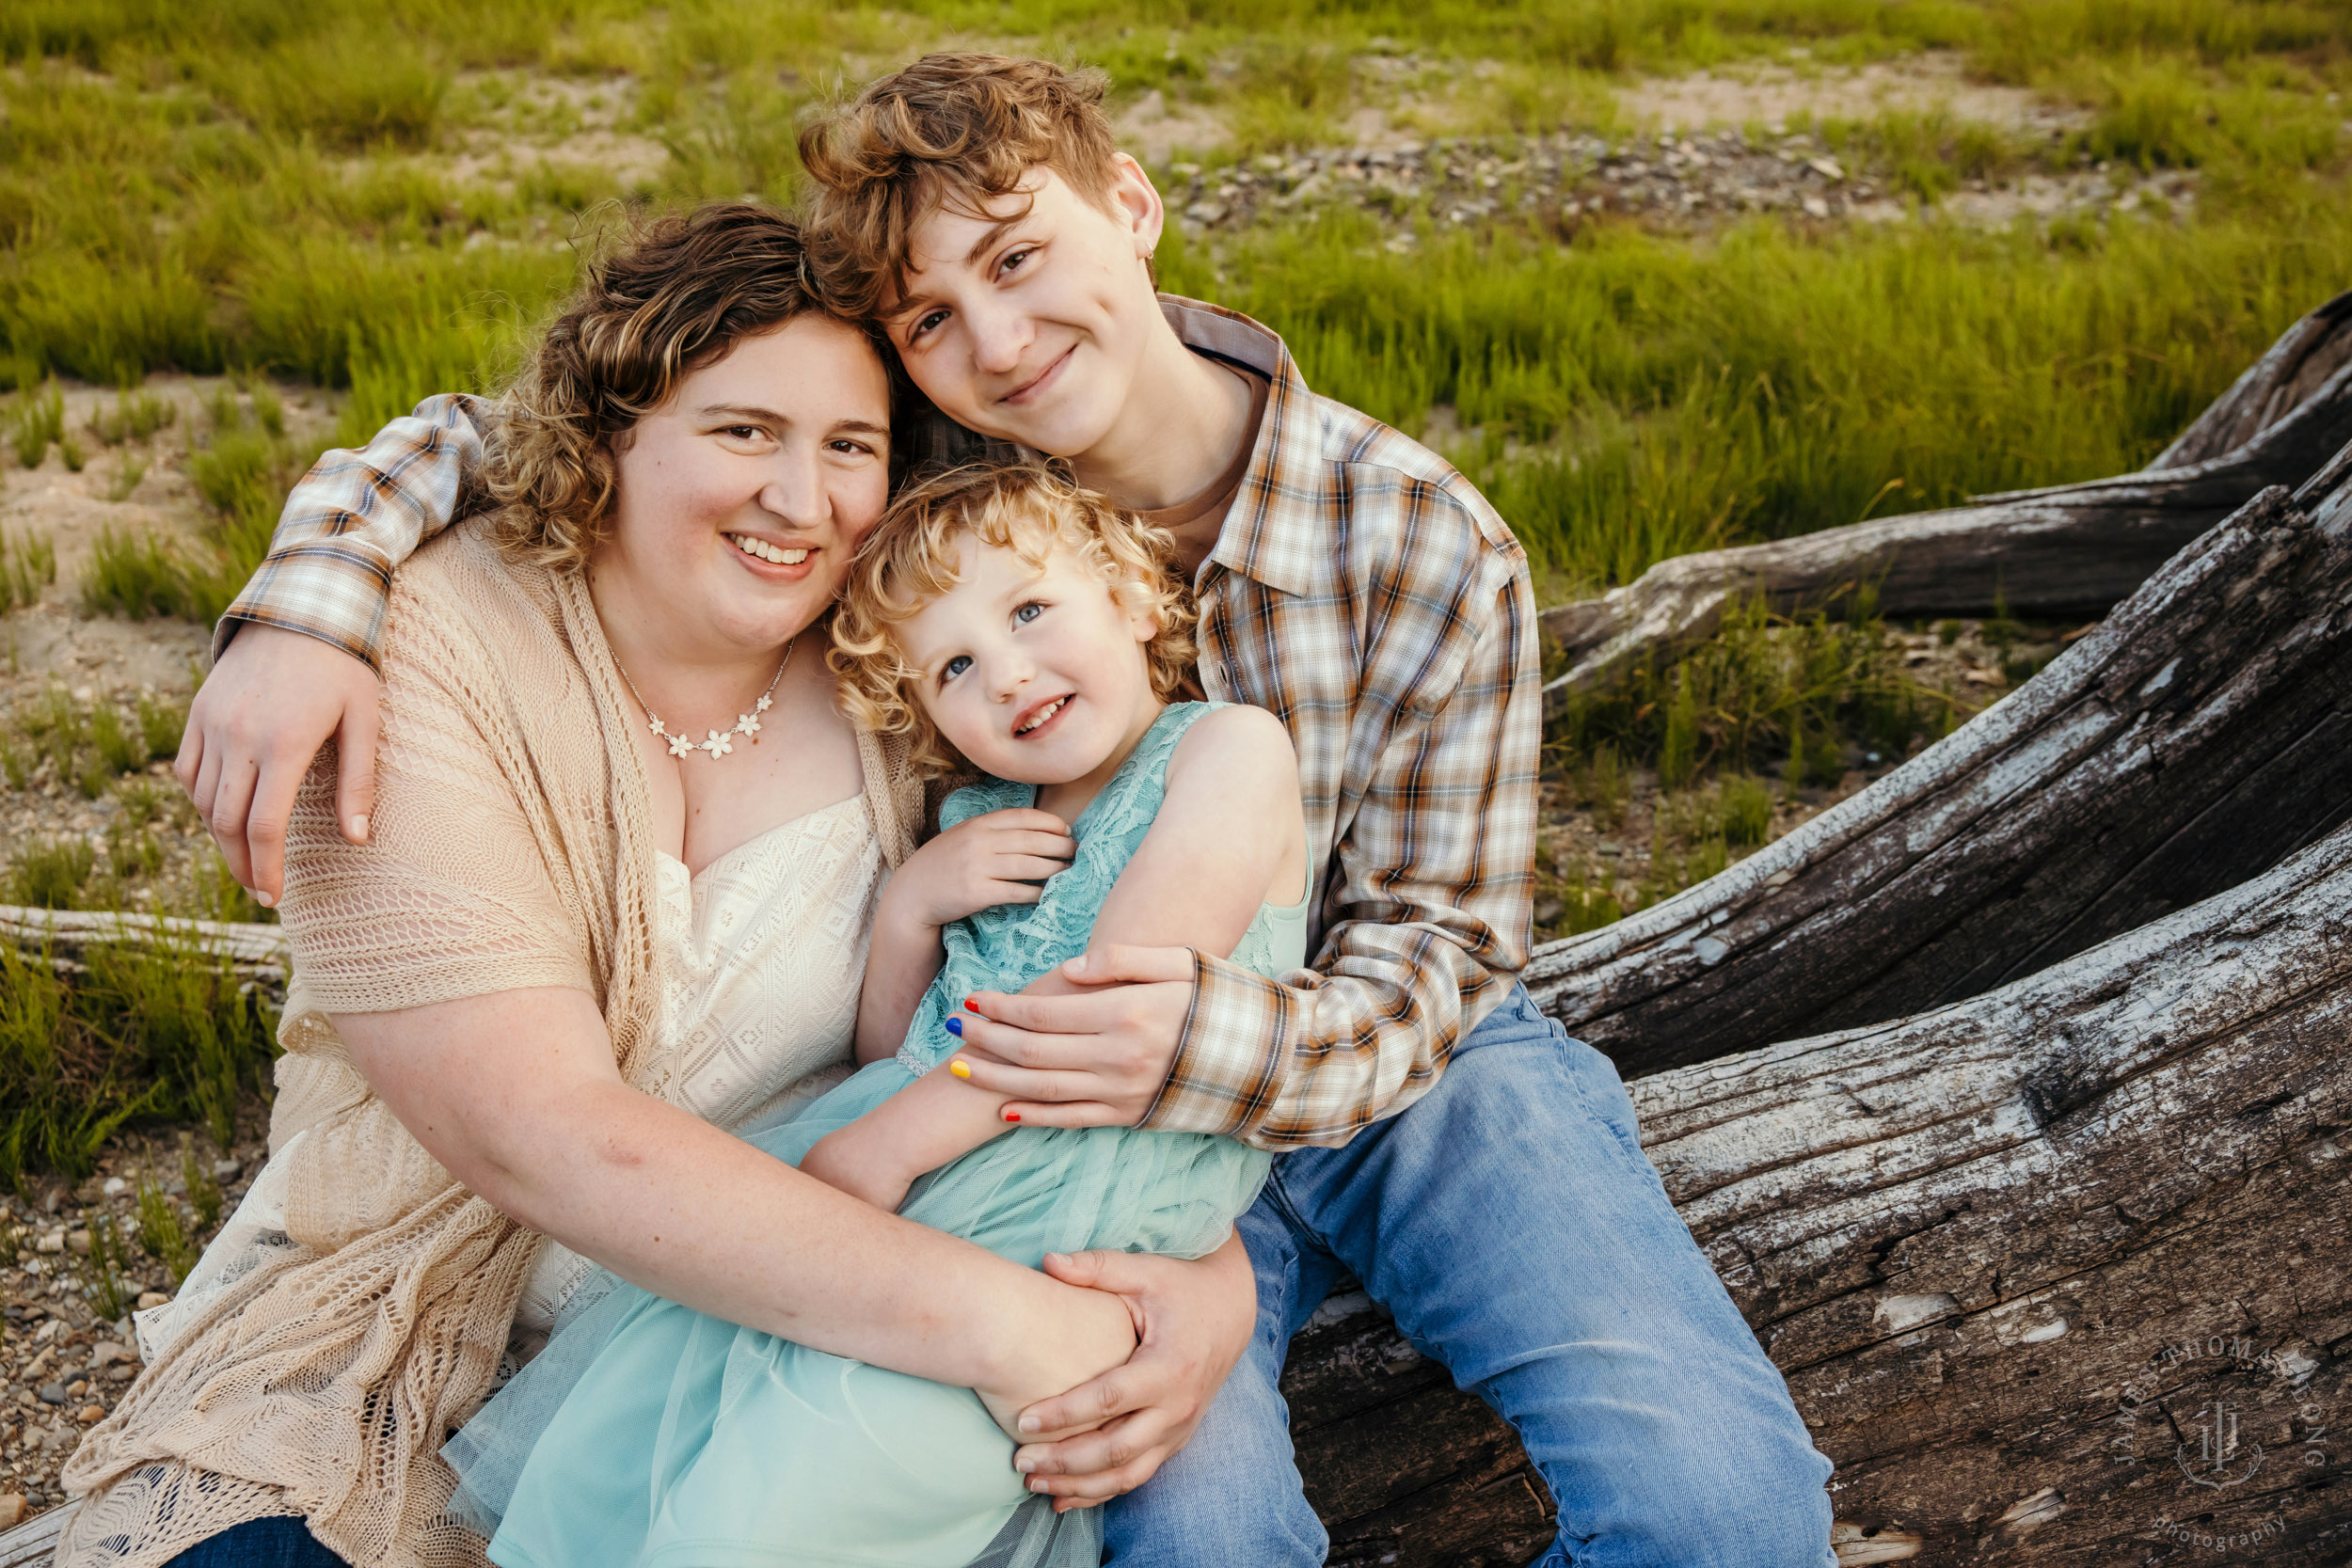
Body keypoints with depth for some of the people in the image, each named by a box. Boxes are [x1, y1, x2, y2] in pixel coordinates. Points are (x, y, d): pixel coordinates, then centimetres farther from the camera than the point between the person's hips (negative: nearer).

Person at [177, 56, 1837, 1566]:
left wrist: (1212, 1045, -35)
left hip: (1415, 1071, 0)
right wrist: (308, 601, -26)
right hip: (1116, 1117, 0)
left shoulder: (1432, 553, -16)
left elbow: (1430, 957, -13)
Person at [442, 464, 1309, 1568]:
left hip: (1093, 1184, -7)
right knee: (615, 1427, -9)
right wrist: (911, 903, 3)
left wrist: (894, 1141, -17)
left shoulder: (1231, 746, -1)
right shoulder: (984, 821, 20)